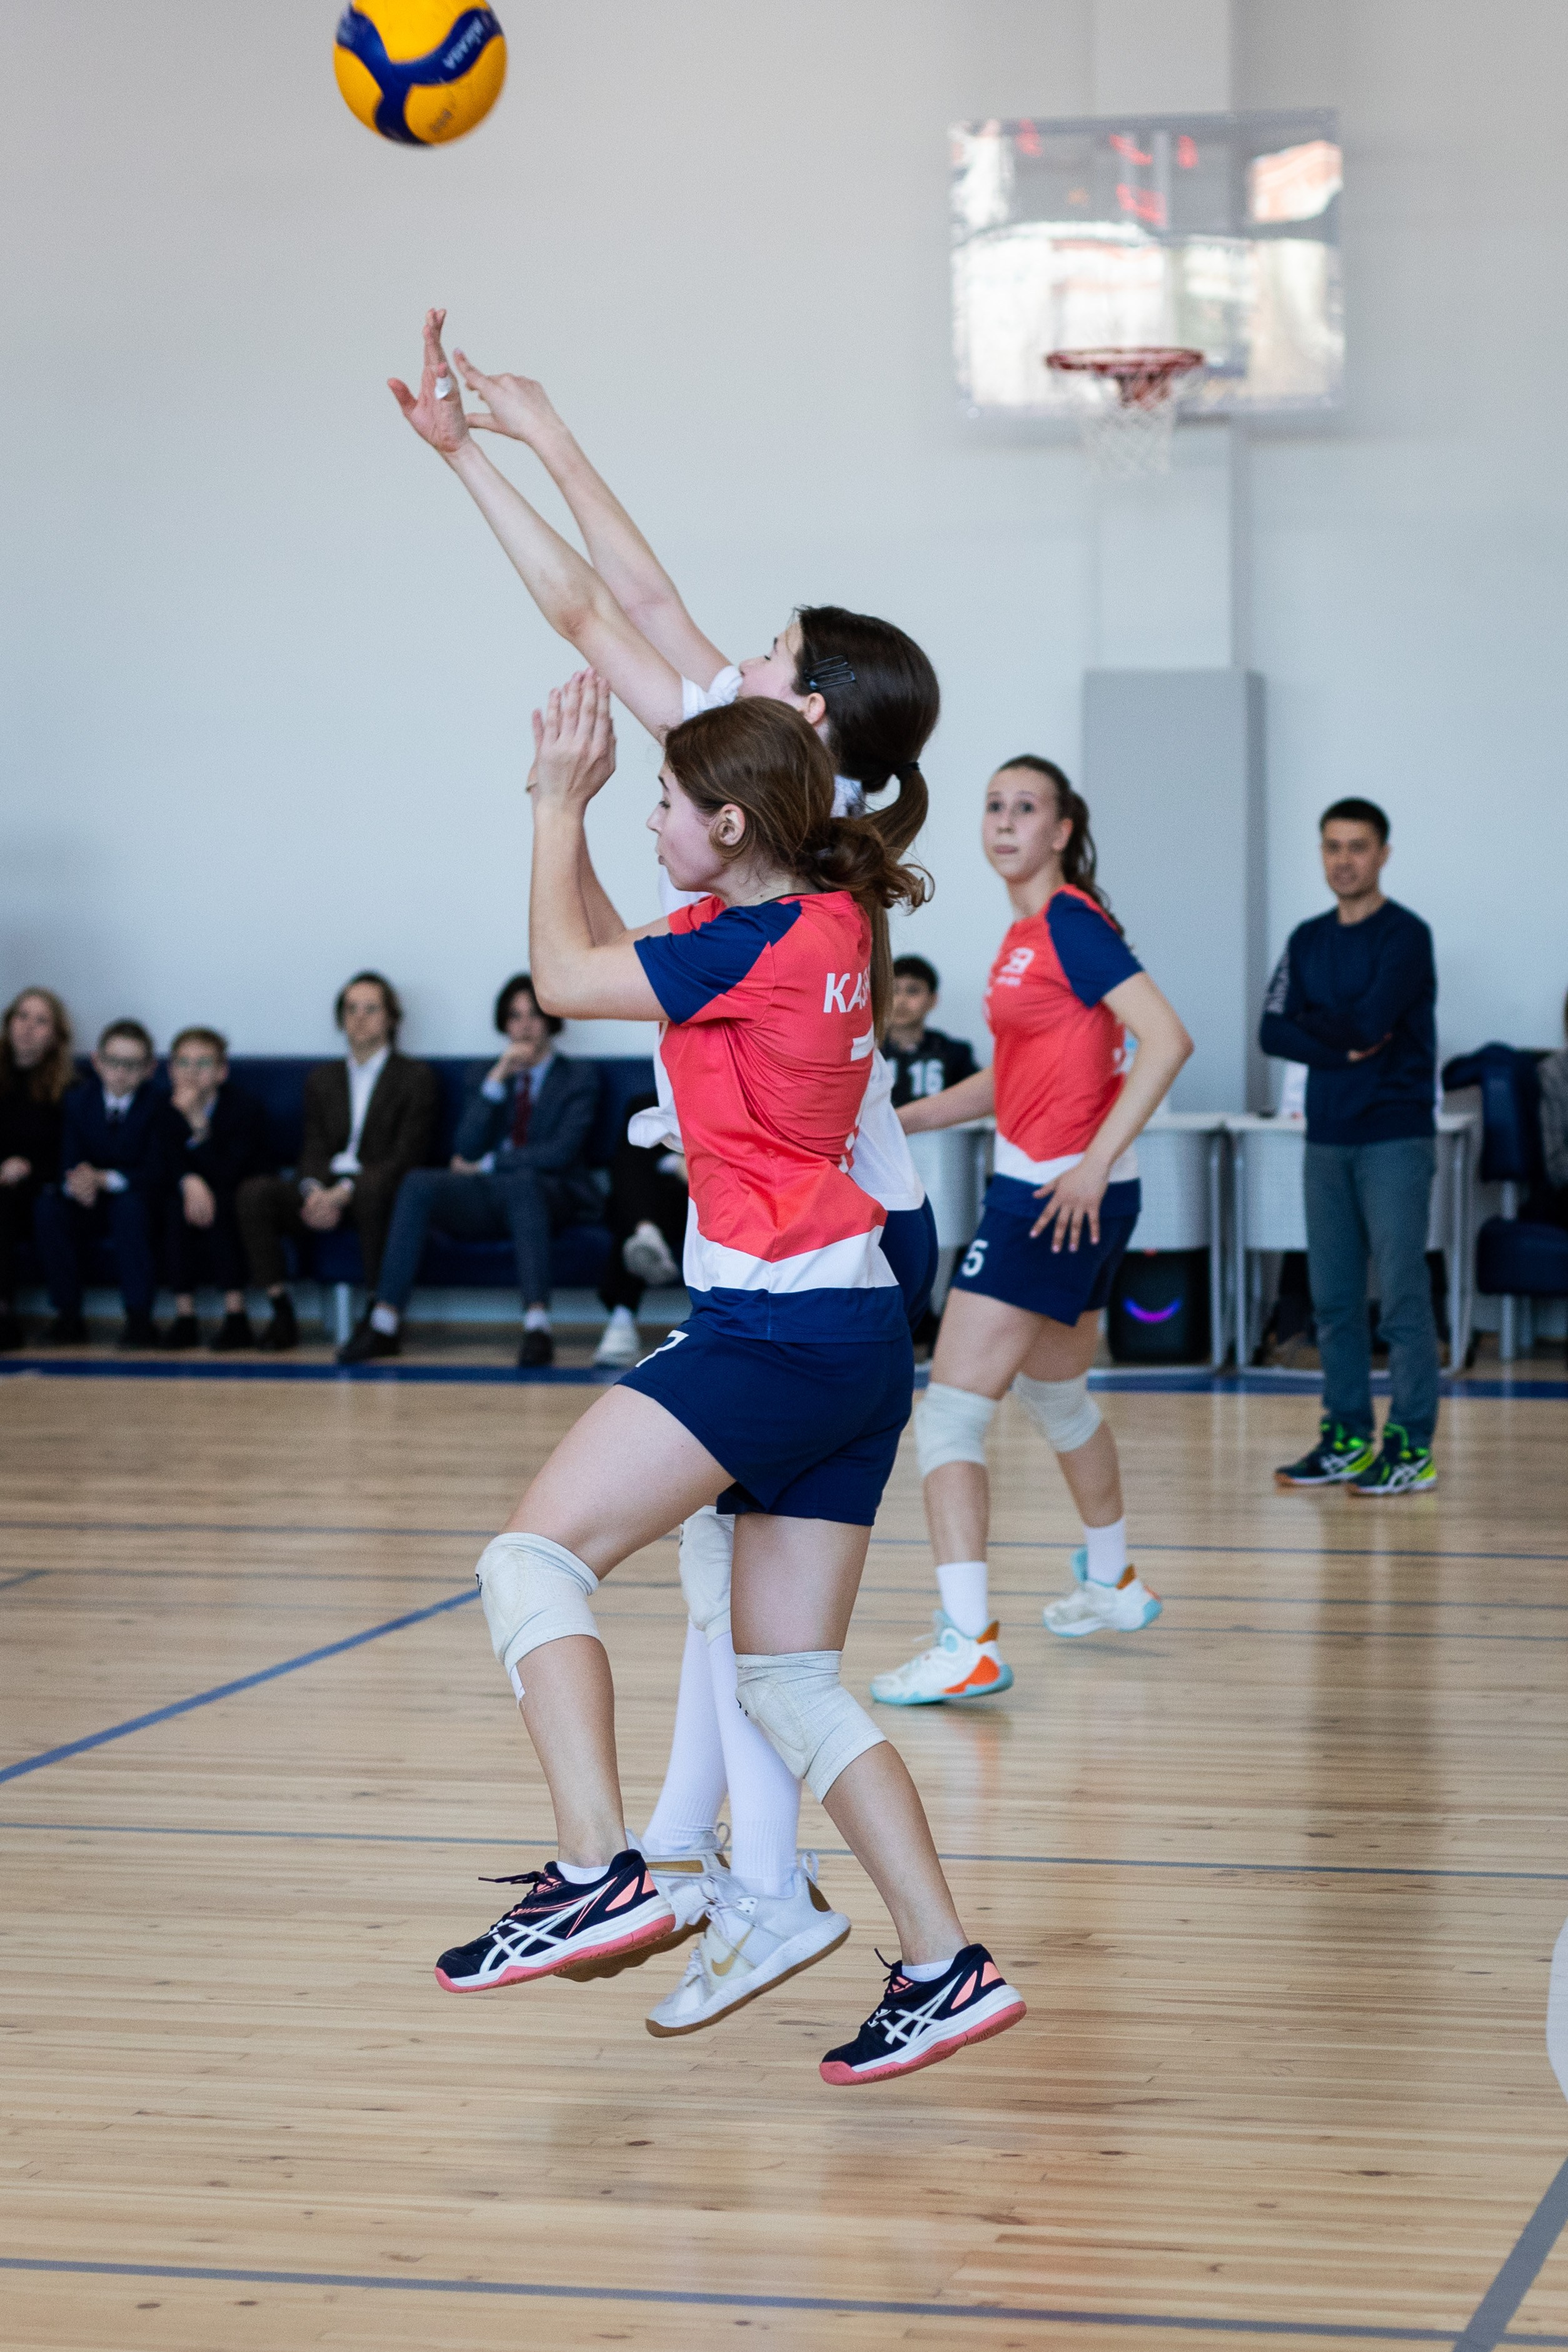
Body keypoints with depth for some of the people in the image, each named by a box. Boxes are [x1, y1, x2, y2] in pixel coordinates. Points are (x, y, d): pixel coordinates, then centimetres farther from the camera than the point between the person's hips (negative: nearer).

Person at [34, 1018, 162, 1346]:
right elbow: (68, 1162, -6)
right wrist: (75, 1183, -31)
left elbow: (154, 1171, -15)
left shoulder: (158, 1105, -10)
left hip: (135, 1199, -3)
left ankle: (139, 1316, -33)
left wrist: (105, 1179, -30)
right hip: (88, 1207, 3)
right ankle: (68, 1314, -20)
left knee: (130, 1205, -37)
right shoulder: (78, 1099, -1)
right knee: (48, 1206, -27)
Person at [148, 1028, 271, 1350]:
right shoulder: (165, 1112, -2)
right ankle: (184, 1318, -28)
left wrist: (198, 1123, -32)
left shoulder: (245, 1107, -14)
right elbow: (162, 1170, -12)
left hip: (237, 1209, -3)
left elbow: (226, 1176, -24)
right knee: (176, 1207, -30)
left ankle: (235, 1317, -33)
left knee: (218, 1206, -34)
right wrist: (190, 1183, -34)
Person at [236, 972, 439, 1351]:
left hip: (377, 1189, -4)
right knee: (254, 1192, -24)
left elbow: (406, 1156, -5)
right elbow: (314, 1150, 13)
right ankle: (282, 1312, -25)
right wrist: (315, 1191, -13)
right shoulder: (322, 1079, 23)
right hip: (325, 1189, 4)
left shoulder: (417, 1077, 7)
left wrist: (344, 1192, -19)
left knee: (372, 1189, -41)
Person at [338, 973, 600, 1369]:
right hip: (486, 1200, 3)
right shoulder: (485, 1078, 19)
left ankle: (537, 1327, -52)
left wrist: (487, 1165, -4)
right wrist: (498, 1079, -5)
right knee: (418, 1182, -26)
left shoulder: (579, 1077, 10)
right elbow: (466, 1151, 2)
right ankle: (385, 1325, -35)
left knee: (521, 1181, -40)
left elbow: (562, 1151, -5)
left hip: (549, 1198, -3)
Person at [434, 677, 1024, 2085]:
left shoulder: (762, 943, -12)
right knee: (790, 1680, 11)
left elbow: (565, 979, -2)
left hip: (780, 1327, -10)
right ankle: (946, 1968, 8)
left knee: (538, 1556, -12)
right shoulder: (823, 920, 14)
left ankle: (599, 1874, -25)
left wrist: (562, 806, 9)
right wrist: (565, 807, 23)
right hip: (855, 1335, 10)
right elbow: (610, 955, 28)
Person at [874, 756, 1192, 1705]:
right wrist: (902, 1119, 18)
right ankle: (1112, 1584, 46)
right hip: (1039, 1189, 10)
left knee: (951, 1414, -12)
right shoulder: (1027, 932, 14)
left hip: (1059, 1197, -10)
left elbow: (1167, 1039, -23)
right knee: (1055, 1394, 28)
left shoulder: (1071, 923, -14)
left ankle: (968, 1644, -16)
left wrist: (1098, 1161, -25)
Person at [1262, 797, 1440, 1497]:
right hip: (1327, 1137, 6)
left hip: (1394, 1137, -6)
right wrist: (1342, 1046, -12)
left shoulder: (1404, 935, -6)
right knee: (1333, 1300, 8)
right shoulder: (1308, 941, 13)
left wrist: (1311, 1022, -1)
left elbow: (1371, 1020, -19)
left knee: (1402, 1298, -7)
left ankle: (1411, 1448, -4)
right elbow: (1274, 1032, 3)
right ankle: (1346, 1439, 16)